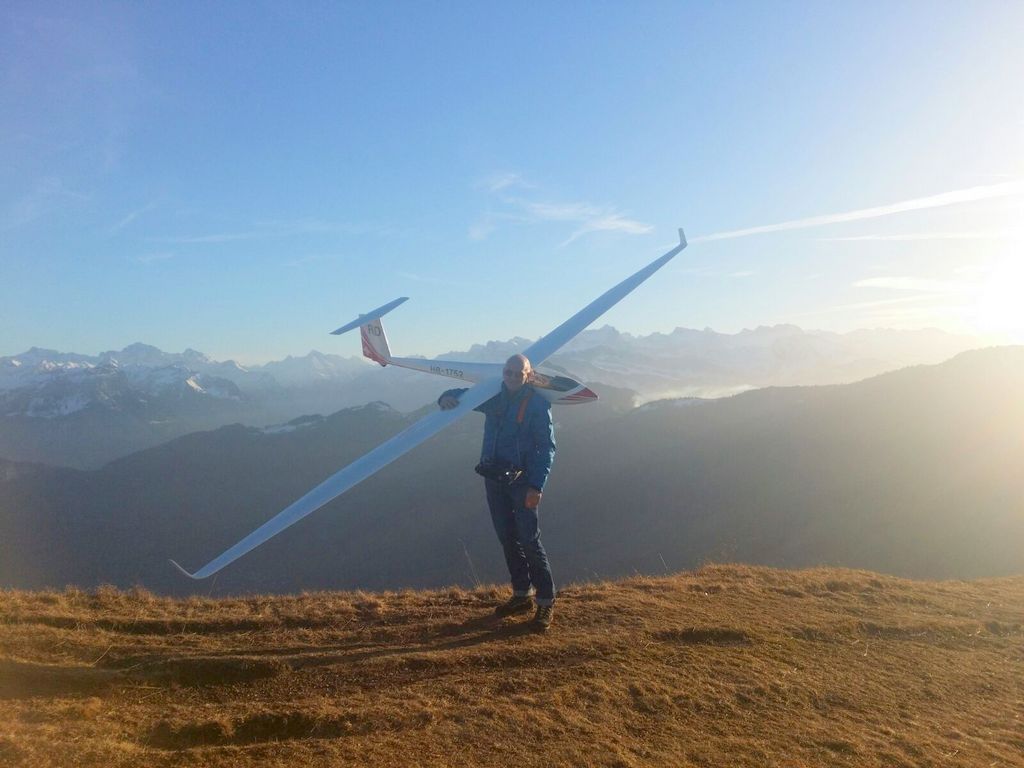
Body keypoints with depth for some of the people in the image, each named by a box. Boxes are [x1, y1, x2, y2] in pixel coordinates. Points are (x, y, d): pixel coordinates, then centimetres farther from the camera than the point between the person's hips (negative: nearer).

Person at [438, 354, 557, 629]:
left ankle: (546, 601, 4)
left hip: (522, 480, -6)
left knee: (529, 540, -5)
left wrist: (537, 486, -21)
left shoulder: (538, 404, -9)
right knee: (507, 538, 12)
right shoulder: (494, 397, 6)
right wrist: (447, 397, -12)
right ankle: (522, 595, 25)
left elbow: (546, 447, -12)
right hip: (494, 478, 6)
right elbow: (461, 396, 14)